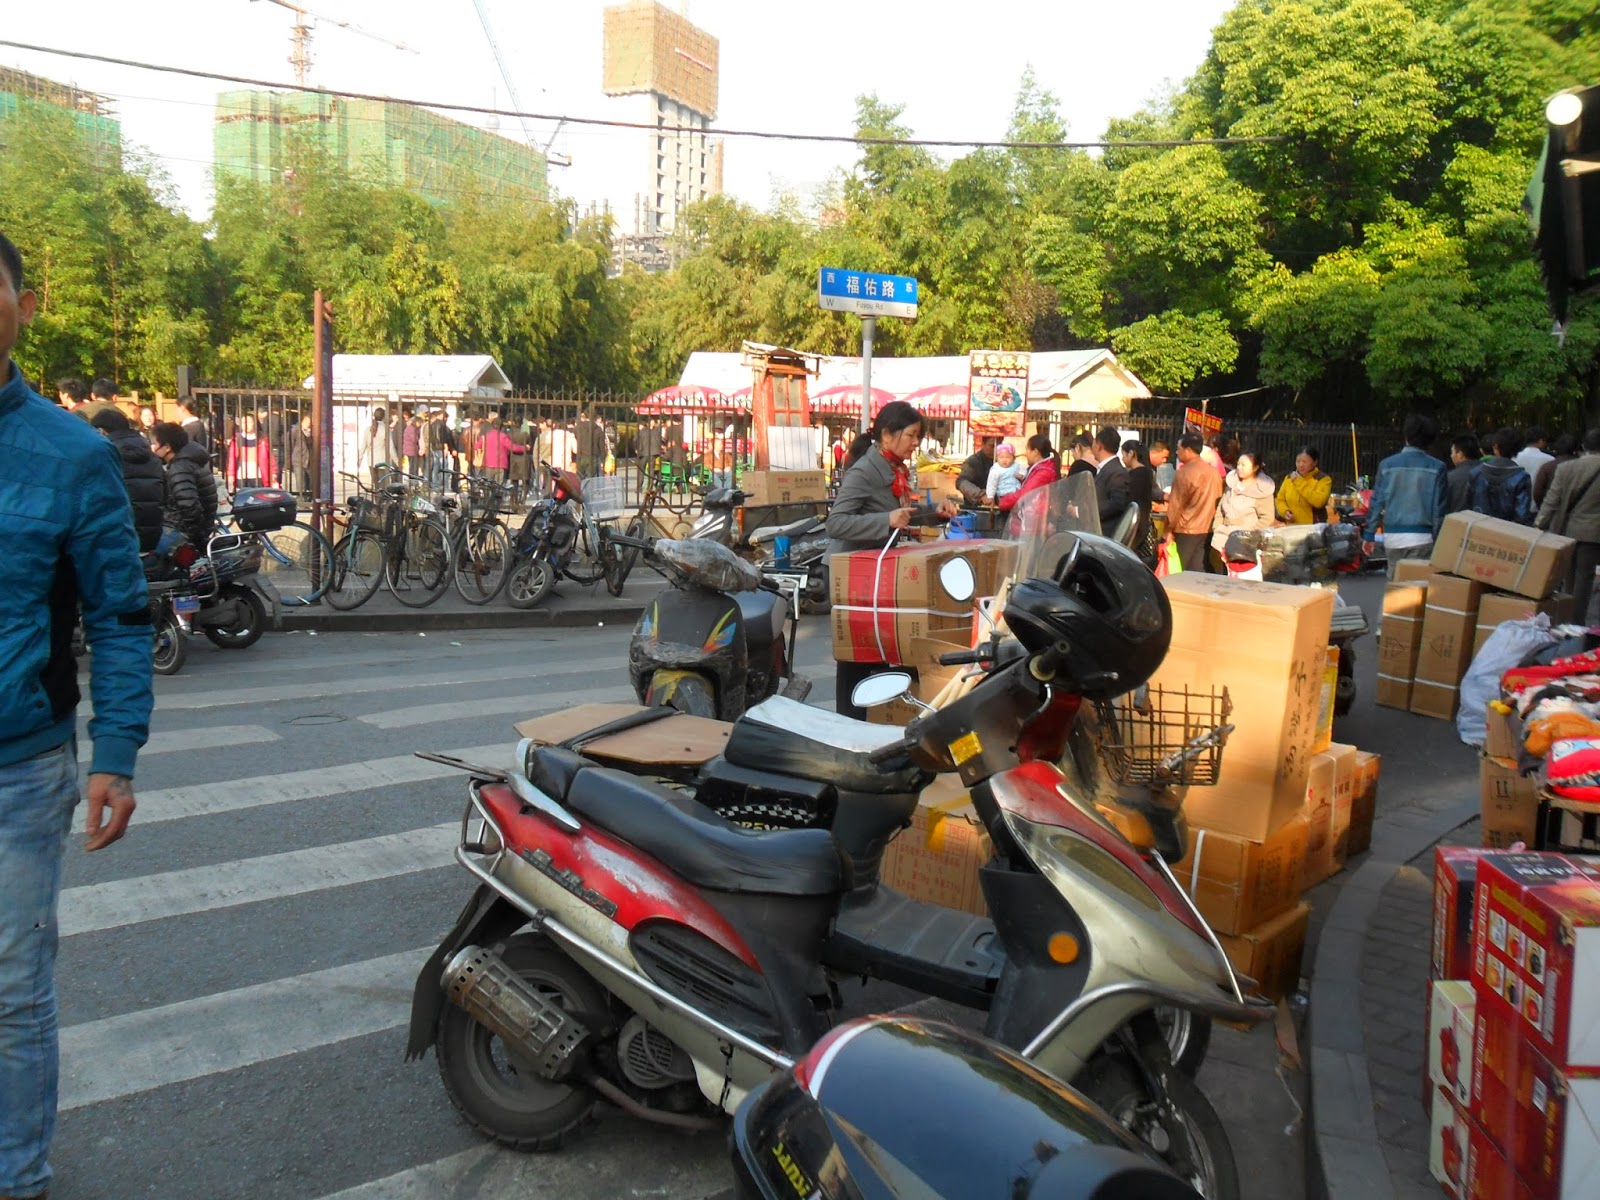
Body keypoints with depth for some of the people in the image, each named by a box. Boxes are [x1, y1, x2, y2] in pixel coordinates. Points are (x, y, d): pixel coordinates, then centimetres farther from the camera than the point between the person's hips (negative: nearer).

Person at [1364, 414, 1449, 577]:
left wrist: (1369, 535, 10)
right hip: (1421, 539, -3)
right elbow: (1439, 508, -2)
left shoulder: (1387, 465, 2)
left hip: (1392, 538, 3)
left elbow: (1376, 502, 4)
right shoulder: (1436, 468, -3)